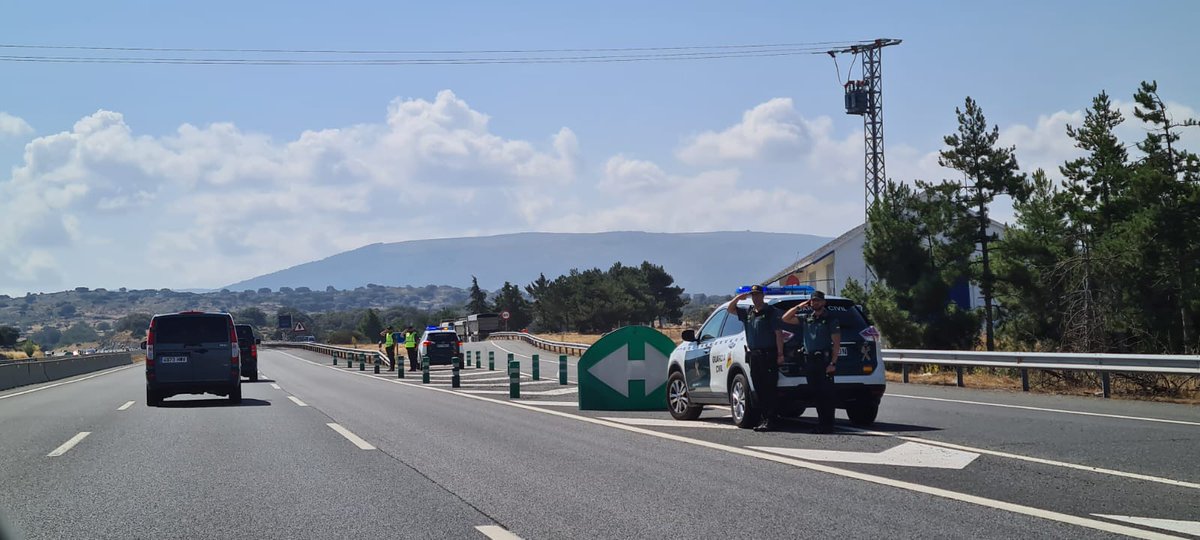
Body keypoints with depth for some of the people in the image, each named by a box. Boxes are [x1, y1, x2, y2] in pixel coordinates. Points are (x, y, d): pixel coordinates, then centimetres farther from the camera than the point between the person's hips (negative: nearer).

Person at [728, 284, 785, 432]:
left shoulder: (771, 311, -3)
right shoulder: (748, 313, 16)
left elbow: (778, 333, -8)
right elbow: (730, 309, 25)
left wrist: (780, 354, -15)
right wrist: (738, 298, 6)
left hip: (768, 355, -7)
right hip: (754, 355, 7)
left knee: (769, 389, -8)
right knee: (759, 389, 7)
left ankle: (770, 420, -9)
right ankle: (765, 418, 12)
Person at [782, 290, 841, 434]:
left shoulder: (830, 319, 0)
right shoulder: (807, 318, 15)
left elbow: (836, 343, -4)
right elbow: (785, 318, 16)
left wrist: (833, 363, -13)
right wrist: (799, 306, 6)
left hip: (824, 359, -6)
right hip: (809, 360, 6)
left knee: (826, 393, -7)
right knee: (815, 392, 7)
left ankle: (827, 425, -6)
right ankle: (821, 422, 13)